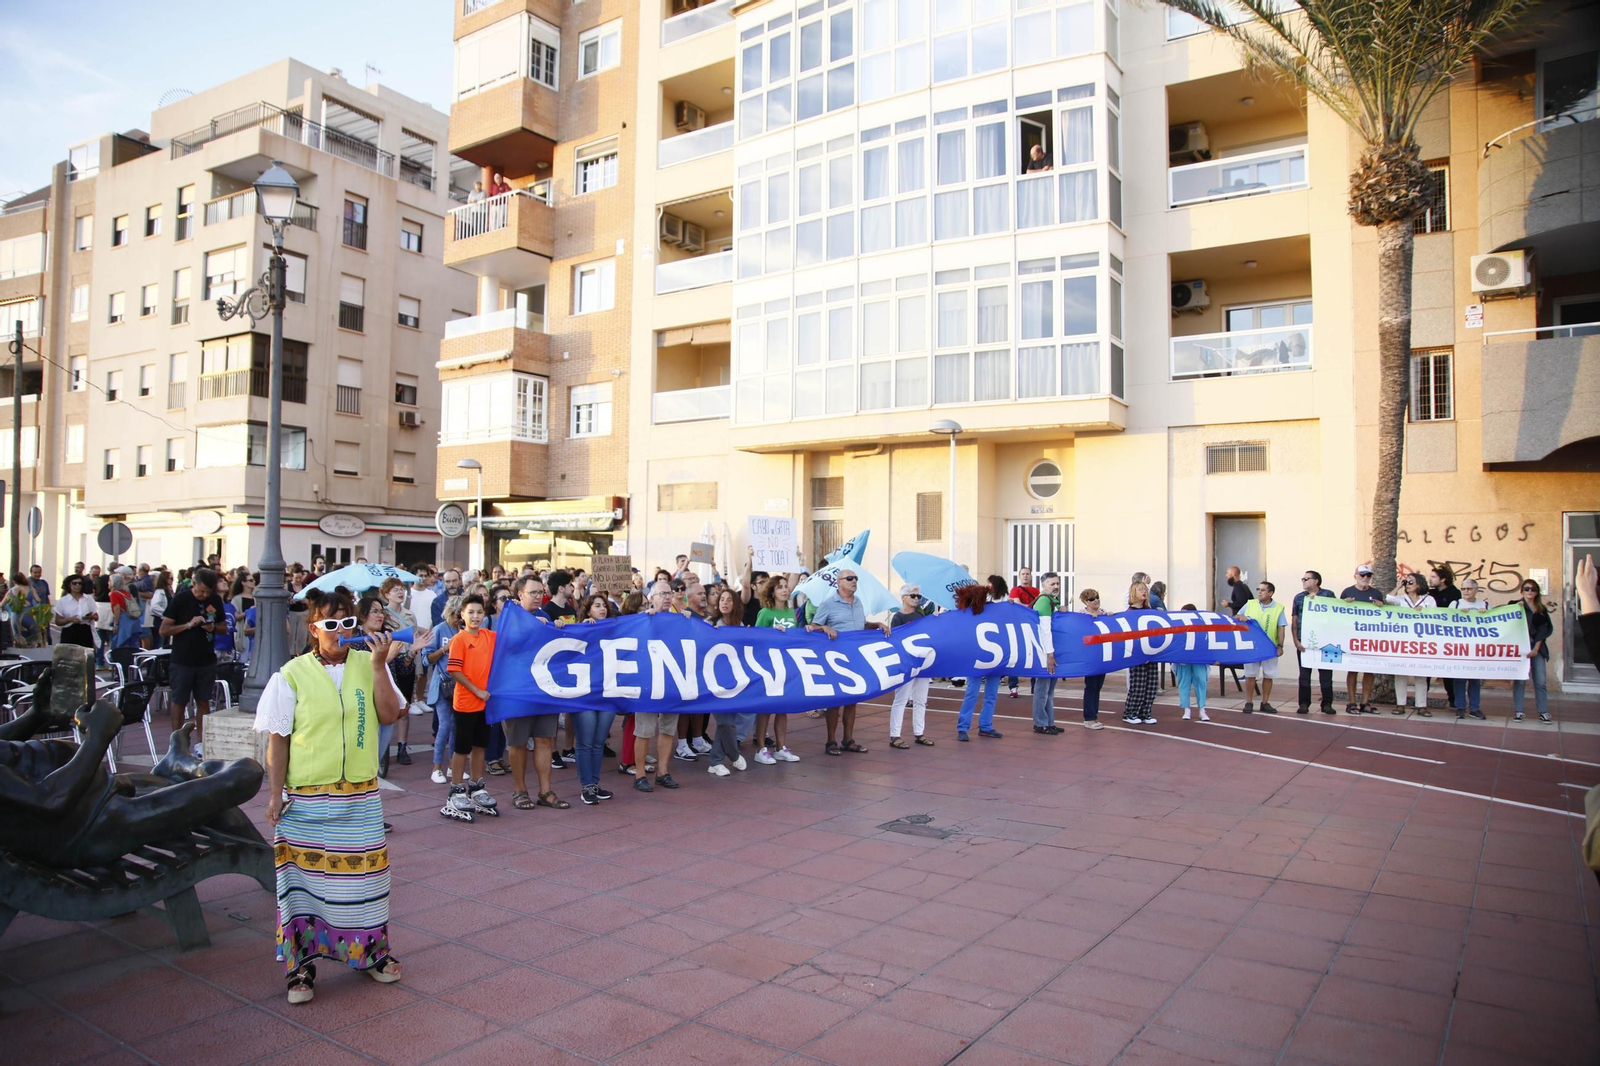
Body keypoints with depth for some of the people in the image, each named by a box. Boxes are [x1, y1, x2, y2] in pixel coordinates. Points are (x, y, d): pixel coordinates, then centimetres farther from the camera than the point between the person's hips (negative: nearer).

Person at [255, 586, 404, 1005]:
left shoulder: (367, 665, 3)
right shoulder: (293, 674, -4)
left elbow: (389, 716, -8)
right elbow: (277, 740, -2)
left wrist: (378, 665, -15)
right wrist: (275, 794, -6)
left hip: (361, 796, 2)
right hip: (306, 798, -2)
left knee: (364, 873, 10)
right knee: (306, 874, 5)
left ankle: (370, 951, 28)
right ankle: (302, 962, 20)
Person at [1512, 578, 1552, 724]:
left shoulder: (1542, 610, 12)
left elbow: (1544, 630, 6)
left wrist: (1536, 648, -5)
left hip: (1537, 647, 3)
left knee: (1540, 681, 1)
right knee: (1520, 680, -3)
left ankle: (1543, 712, 7)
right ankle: (1518, 711, 2)